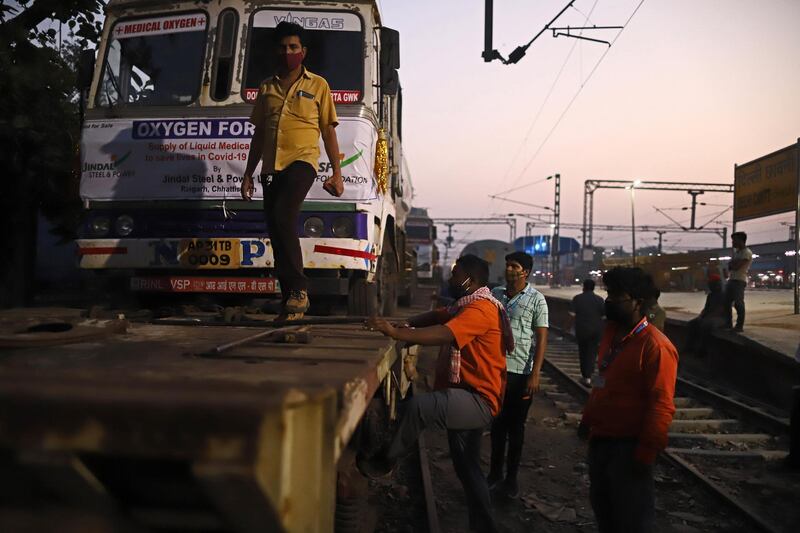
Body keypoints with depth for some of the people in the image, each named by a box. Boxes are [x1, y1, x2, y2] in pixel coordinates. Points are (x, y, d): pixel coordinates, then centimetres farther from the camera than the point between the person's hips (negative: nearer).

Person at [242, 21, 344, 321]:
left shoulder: (317, 85, 11)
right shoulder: (267, 88, 21)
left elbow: (329, 131, 8)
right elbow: (259, 134, 22)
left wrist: (337, 173, -1)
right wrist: (248, 174, 17)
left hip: (302, 161, -5)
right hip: (271, 167, 5)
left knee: (283, 217, -27)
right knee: (276, 231, 0)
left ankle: (298, 289, -19)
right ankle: (292, 301, 7)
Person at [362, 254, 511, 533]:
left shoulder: (480, 308, -17)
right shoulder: (467, 305, 18)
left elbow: (444, 334, -31)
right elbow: (438, 315, 17)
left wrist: (396, 333, -34)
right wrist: (407, 324, -3)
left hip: (478, 401, -11)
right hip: (467, 399, 11)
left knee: (418, 405, -31)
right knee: (467, 467, 18)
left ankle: (384, 461, -11)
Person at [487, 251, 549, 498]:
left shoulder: (536, 299, -5)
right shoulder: (495, 294, 6)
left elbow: (542, 338, -7)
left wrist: (535, 375, -14)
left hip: (521, 373, -3)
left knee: (515, 427, 9)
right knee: (497, 424, 14)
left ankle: (511, 477, 22)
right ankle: (495, 473, 27)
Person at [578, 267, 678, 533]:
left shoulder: (655, 345, -21)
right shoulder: (611, 333, 7)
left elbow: (661, 404, -23)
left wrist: (647, 451, -21)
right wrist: (588, 419, 18)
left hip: (629, 445, -8)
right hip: (601, 439, 8)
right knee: (602, 505, 22)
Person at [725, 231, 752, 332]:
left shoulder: (747, 252, -9)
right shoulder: (736, 251, 19)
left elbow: (736, 266, -17)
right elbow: (730, 265, 17)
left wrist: (731, 265, 2)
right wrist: (733, 265, -4)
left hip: (739, 281, -9)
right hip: (731, 280, 9)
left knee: (738, 303, -8)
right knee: (726, 302, 8)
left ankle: (739, 326, -3)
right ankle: (728, 324, 16)